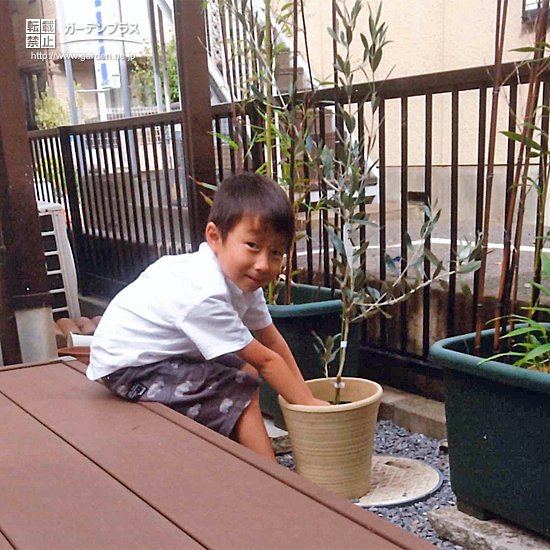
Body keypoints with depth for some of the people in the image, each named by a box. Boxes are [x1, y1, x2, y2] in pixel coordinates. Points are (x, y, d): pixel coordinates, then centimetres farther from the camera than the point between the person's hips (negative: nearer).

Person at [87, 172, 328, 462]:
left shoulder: (241, 278, -8)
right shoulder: (205, 296, -32)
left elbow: (273, 340, 0)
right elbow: (265, 361, -24)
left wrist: (304, 393, -1)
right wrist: (307, 403, -15)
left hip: (165, 351, 9)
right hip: (128, 368, -9)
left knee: (245, 371, 5)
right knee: (241, 395, -15)